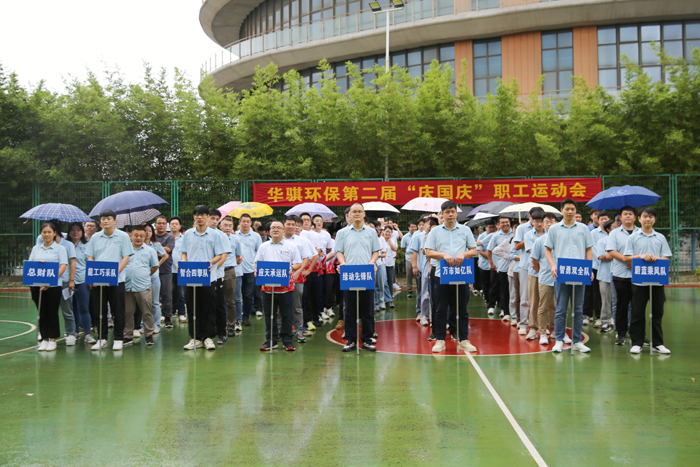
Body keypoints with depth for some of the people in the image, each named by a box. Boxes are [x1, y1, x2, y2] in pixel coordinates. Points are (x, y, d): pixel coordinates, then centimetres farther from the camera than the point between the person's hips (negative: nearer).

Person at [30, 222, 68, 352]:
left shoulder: (60, 249, 2)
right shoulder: (35, 249, 14)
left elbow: (63, 266, -7)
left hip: (53, 286, -3)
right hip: (37, 285, 3)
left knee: (52, 312, 1)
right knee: (42, 313, 6)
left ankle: (52, 340, 8)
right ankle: (44, 339, 14)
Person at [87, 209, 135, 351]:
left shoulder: (123, 236, 1)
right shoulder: (95, 237, 11)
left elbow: (126, 257, -3)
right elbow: (90, 257, 11)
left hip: (116, 280, -3)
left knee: (118, 312, 0)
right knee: (100, 311, 7)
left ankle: (118, 339, 10)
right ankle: (102, 339, 17)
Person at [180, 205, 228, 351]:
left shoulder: (214, 234, 2)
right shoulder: (188, 234, 11)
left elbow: (220, 255, 1)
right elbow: (184, 253, 15)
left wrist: (211, 262, -18)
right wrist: (183, 261, -6)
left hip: (208, 277, -2)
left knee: (209, 308, 1)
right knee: (192, 308, 5)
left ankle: (208, 337, 11)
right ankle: (195, 338, 13)